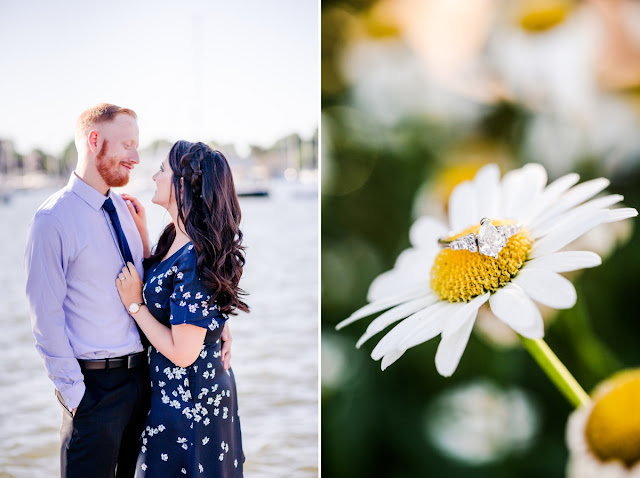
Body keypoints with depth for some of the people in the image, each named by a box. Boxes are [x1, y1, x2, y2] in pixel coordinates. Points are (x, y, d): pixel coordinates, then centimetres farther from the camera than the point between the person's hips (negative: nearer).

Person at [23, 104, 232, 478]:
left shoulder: (124, 208, 7)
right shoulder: (54, 219, -14)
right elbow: (46, 315, -13)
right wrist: (73, 392, -14)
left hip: (141, 373, 7)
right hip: (95, 383, -7)